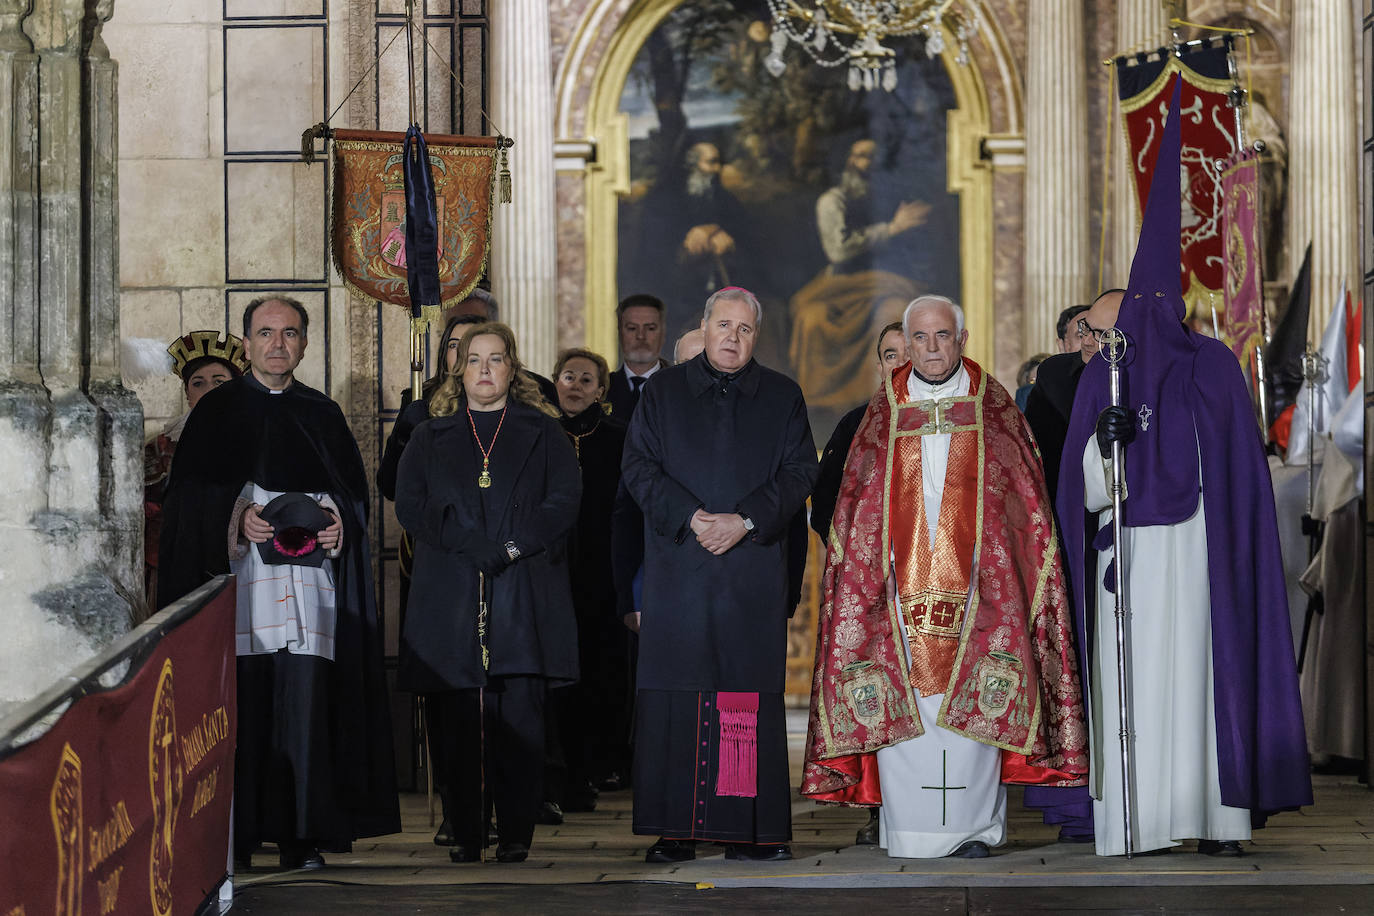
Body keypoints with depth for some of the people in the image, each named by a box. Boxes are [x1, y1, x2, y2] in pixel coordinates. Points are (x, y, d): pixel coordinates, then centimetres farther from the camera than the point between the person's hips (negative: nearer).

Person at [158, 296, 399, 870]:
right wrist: (237, 517, -13)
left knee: (305, 705, -7)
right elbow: (188, 496, 3)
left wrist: (339, 523, -4)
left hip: (308, 580, 2)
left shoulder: (322, 415, 15)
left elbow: (354, 490, 16)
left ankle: (302, 836, -5)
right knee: (240, 707, -5)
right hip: (238, 580, -1)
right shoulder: (217, 411, 8)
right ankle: (234, 837, 1)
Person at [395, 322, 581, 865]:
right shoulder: (431, 437, 16)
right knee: (460, 718, -4)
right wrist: (470, 545, -11)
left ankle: (516, 834, -3)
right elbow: (409, 504, 4)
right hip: (451, 592, 1)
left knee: (520, 716, -6)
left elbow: (565, 500, 2)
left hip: (525, 595, -1)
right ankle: (466, 834, 0)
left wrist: (513, 545, -12)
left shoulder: (541, 433, 13)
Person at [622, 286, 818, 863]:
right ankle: (675, 831, -3)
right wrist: (689, 516, -11)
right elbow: (638, 465, 3)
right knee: (676, 697, -5)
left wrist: (746, 521, -10)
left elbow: (800, 470, 4)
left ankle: (750, 829, 0)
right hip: (678, 567, 0)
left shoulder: (782, 397, 12)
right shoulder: (664, 392, 11)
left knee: (753, 695, -3)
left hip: (754, 570, 0)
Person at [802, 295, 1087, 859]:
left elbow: (1026, 496, 7)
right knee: (899, 702, -4)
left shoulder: (992, 407, 8)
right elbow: (857, 505, 12)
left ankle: (971, 827, 2)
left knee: (973, 702, -5)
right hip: (901, 582, 1)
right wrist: (862, 574, 2)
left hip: (973, 581, -1)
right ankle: (909, 828, 0)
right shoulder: (884, 412, 12)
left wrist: (1002, 568, -3)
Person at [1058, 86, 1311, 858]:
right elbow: (1082, 481, 5)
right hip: (1128, 547, 1)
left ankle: (1215, 816, -4)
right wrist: (1102, 440, -16)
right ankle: (1137, 818, -5)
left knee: (1205, 671, -6)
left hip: (1199, 544, -1)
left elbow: (1244, 464, 6)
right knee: (1133, 677, -5)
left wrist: (1238, 546, -2)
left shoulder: (1216, 366, 7)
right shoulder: (1102, 377, 10)